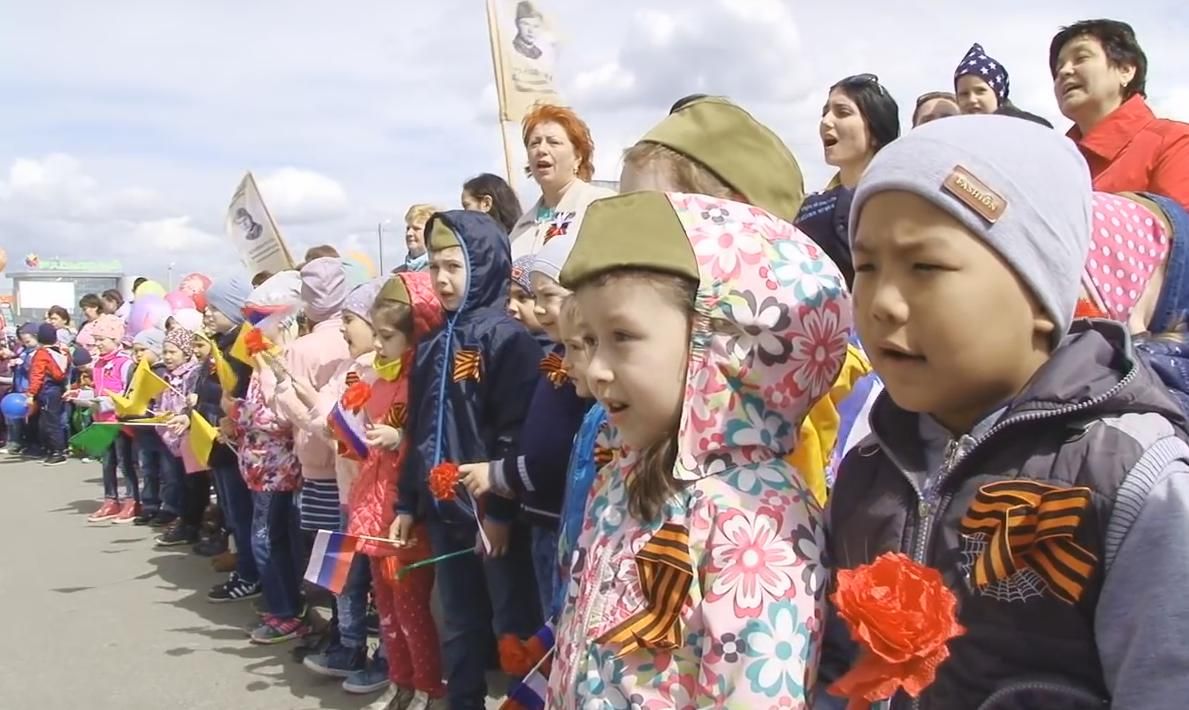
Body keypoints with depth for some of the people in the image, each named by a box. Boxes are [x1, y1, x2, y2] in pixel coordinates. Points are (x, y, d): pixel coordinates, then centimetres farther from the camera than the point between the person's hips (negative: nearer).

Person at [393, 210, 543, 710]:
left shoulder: (506, 336, -12)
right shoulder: (432, 344, 13)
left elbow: (516, 431, -17)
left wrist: (500, 506, -19)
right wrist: (408, 501, 16)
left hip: (492, 508, -7)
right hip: (444, 507, 8)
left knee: (513, 621, 3)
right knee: (459, 622, 18)